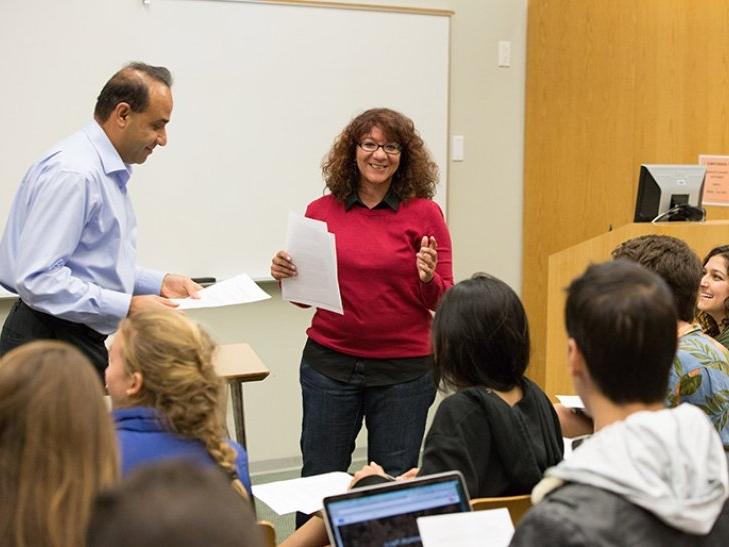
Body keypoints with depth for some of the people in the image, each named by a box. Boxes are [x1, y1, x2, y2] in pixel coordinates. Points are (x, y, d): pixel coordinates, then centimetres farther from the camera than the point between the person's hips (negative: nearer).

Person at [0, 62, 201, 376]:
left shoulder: (109, 171, 13)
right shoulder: (73, 173, -19)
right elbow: (37, 278, -26)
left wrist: (158, 283, 7)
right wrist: (128, 307, -25)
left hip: (81, 339, 10)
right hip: (49, 344, -10)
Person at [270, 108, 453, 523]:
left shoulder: (425, 213, -3)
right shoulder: (322, 212, 2)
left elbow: (443, 302, -1)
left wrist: (428, 278, -21)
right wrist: (284, 273, -9)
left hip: (404, 369, -1)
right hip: (330, 362, 2)